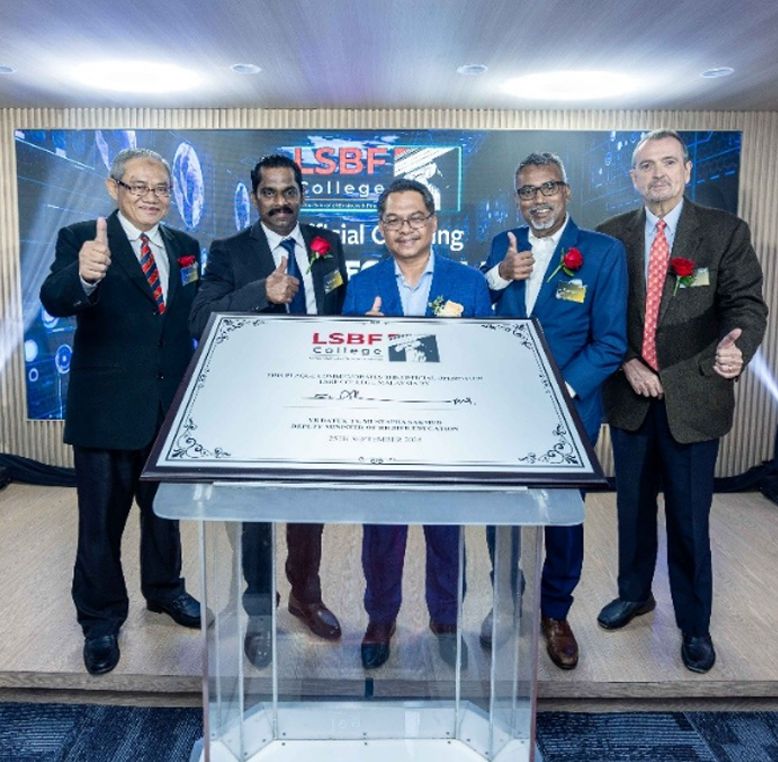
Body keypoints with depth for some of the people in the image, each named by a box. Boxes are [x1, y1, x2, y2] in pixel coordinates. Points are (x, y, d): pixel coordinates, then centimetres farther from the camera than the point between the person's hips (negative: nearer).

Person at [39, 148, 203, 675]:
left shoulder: (185, 247, 5)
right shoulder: (81, 239, -9)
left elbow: (193, 315, 8)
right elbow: (55, 301, -26)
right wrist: (84, 276, -49)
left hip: (171, 403, 4)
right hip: (107, 408, -4)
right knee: (101, 520, 10)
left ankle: (164, 588, 44)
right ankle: (101, 619, 29)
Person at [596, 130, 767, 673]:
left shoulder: (725, 231, -3)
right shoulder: (613, 235, 4)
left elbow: (747, 302, -10)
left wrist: (736, 348, -31)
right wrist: (626, 364, -9)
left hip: (693, 398, -2)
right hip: (630, 395, 3)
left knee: (690, 518, 6)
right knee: (633, 505, 17)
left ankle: (695, 623, 26)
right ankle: (635, 593, 40)